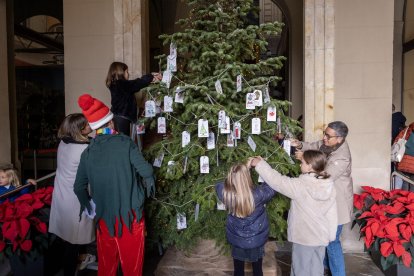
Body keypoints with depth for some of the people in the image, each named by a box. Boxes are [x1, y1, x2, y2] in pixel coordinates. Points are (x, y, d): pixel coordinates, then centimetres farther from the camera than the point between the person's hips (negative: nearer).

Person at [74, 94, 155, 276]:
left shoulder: (87, 152, 0)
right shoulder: (125, 143, -11)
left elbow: (79, 187, 4)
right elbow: (145, 170, -14)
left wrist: (88, 206, 21)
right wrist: (149, 182, 8)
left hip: (104, 216, 3)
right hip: (129, 213, -3)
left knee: (106, 261, 19)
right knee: (131, 260, 12)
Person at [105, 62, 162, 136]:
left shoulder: (115, 84, 12)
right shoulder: (122, 84, -17)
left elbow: (134, 85, 12)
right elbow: (137, 84, -16)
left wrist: (151, 79, 8)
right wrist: (151, 76, -3)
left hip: (120, 116, 10)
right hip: (122, 117, -10)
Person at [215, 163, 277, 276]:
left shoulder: (226, 193, -23)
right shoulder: (257, 194, -30)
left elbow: (219, 185, 3)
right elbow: (273, 187, -8)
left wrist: (235, 174, 3)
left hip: (236, 240, 2)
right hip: (256, 240, -2)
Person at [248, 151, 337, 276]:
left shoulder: (300, 185, -25)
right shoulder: (329, 185, -6)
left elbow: (277, 181, -20)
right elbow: (332, 213, 1)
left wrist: (259, 163, -12)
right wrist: (331, 235, 12)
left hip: (304, 238, -6)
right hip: (321, 237, 6)